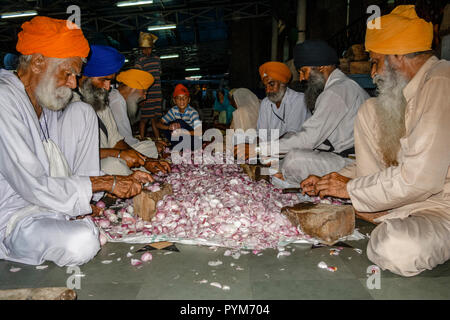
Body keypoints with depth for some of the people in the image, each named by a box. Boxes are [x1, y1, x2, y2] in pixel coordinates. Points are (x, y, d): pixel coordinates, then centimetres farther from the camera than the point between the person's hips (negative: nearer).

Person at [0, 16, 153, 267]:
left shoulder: (47, 100, 3)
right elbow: (35, 187, -27)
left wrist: (121, 180, -3)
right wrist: (107, 182, -20)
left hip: (50, 199, 8)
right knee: (82, 243, -37)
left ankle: (82, 218, -1)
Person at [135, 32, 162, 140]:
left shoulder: (157, 59, 13)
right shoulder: (140, 60, -5)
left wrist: (160, 95, 18)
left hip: (156, 96, 5)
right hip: (146, 96, -5)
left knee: (155, 119, 11)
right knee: (144, 120, 0)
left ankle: (158, 139, 17)